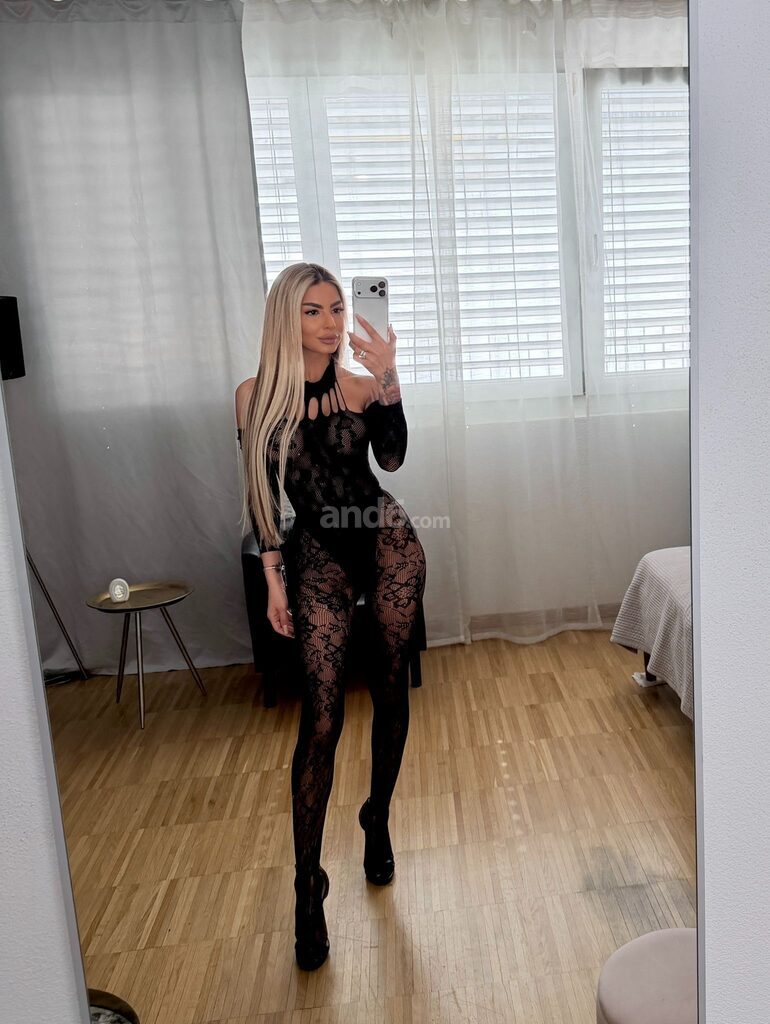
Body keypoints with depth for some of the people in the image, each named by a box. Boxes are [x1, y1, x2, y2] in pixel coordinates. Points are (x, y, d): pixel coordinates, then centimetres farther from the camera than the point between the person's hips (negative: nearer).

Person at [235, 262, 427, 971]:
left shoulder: (361, 385, 0)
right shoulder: (255, 397, -2)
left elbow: (392, 458, -16)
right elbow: (261, 494, 3)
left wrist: (388, 381, -27)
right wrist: (274, 578, 1)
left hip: (389, 543, 2)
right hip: (318, 558, -1)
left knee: (391, 688, 10)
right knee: (322, 715, -7)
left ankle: (378, 819, 35)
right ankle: (308, 887, 5)